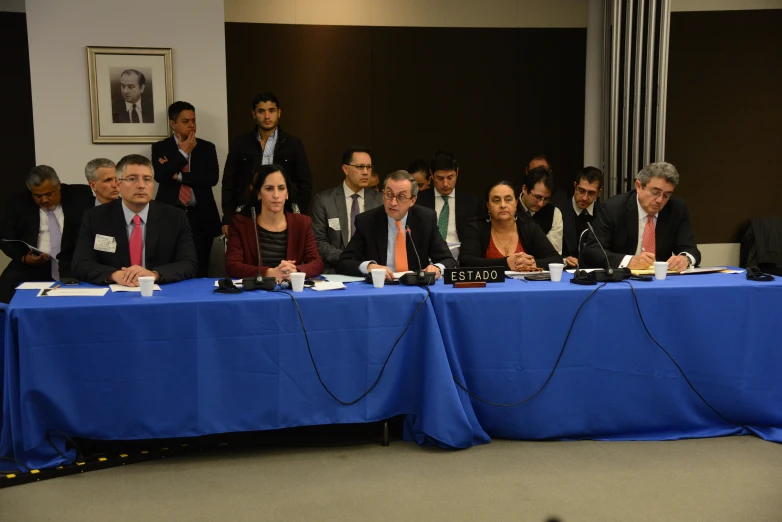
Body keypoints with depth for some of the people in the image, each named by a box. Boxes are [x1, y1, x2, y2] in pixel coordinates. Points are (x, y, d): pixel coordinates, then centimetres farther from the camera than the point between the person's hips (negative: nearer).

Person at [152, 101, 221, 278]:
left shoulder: (207, 147, 9)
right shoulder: (160, 147, 7)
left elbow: (212, 178, -5)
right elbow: (160, 175, -10)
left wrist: (178, 176, -8)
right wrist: (183, 152, -6)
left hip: (201, 216, 1)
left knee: (200, 271, 1)